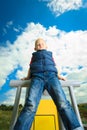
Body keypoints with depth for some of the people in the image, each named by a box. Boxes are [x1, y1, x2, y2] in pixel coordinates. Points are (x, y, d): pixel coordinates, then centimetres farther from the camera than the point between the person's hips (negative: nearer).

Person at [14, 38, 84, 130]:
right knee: (30, 105, -26)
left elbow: (54, 66, 28)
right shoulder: (34, 56, 36)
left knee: (63, 104, -23)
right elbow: (30, 68, 26)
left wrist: (58, 75, 10)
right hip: (37, 77, 0)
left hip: (51, 76, 1)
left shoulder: (50, 54, 37)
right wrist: (27, 77, 9)